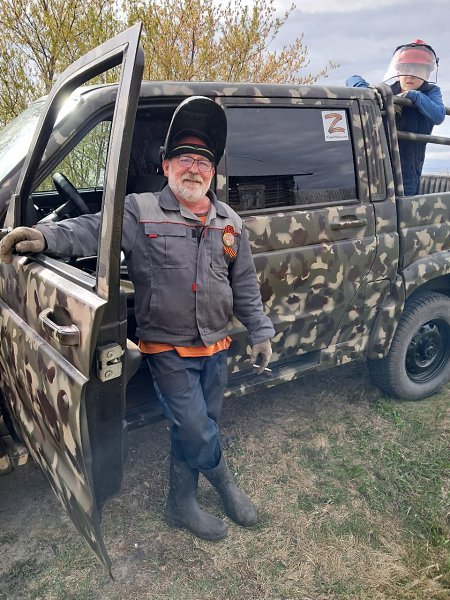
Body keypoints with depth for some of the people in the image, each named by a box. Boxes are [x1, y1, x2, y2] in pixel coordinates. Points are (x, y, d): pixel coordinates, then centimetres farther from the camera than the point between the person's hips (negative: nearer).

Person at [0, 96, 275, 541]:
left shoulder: (230, 223, 6)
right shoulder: (140, 211, -7)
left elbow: (244, 284, 10)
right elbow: (92, 230, -20)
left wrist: (260, 332, 9)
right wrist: (45, 237, -39)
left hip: (215, 350, 5)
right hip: (168, 352, -4)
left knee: (193, 431, 16)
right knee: (198, 432, -1)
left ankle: (182, 506, 37)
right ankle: (227, 487, 31)